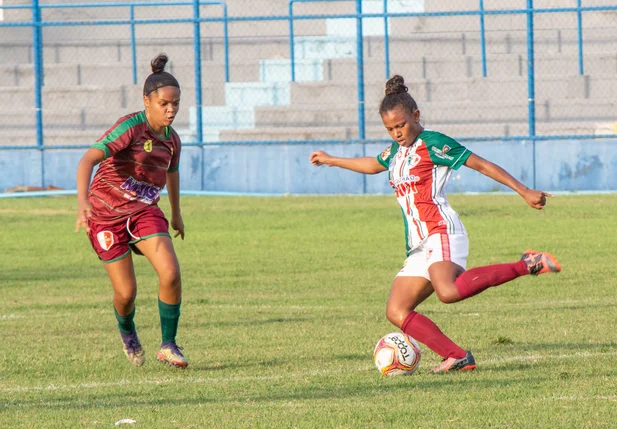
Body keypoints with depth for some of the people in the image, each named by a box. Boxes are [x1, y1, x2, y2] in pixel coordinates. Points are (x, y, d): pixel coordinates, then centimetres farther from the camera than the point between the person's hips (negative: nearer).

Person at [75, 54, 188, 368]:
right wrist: (83, 202, -46)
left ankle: (168, 345, -2)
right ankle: (127, 331, 34)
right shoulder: (131, 127, -21)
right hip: (106, 215, -5)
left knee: (171, 274, -18)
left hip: (145, 212, 5)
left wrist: (176, 213, 36)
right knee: (126, 293, -3)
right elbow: (88, 160, -31)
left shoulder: (171, 140, 1)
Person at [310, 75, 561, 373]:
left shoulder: (432, 144, -4)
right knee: (397, 313, -3)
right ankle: (458, 358, -7)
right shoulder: (397, 150, 20)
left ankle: (526, 266, -24)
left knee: (448, 292, -36)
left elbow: (482, 165, -4)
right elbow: (373, 165, 43)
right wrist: (332, 161, 56)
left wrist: (524, 192, -7)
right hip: (419, 245, 9)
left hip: (442, 233, -9)